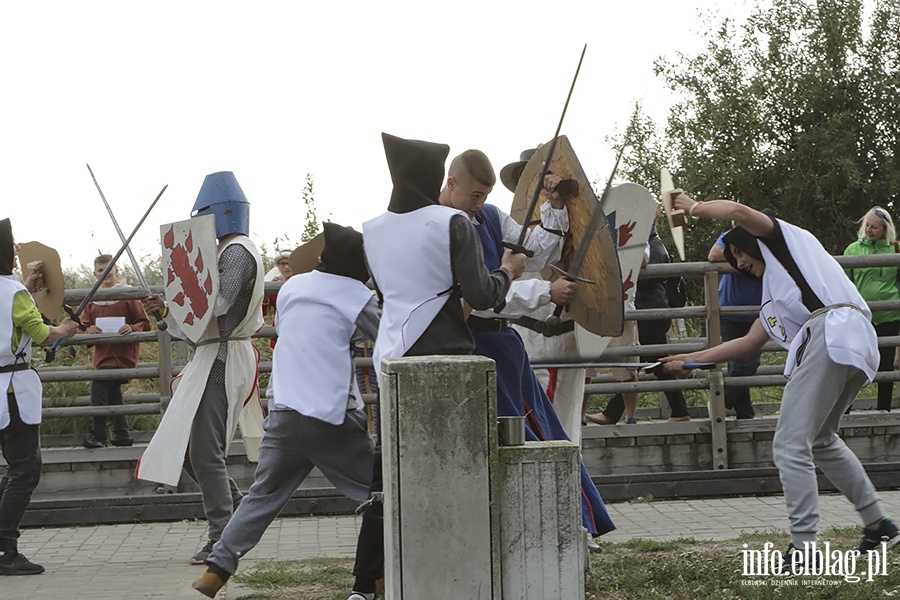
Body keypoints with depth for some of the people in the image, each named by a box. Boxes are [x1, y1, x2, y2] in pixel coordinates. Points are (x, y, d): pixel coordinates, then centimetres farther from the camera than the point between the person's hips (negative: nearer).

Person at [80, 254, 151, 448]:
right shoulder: (91, 300, 11)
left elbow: (144, 323, -1)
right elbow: (83, 326, 12)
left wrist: (132, 328, -21)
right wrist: (89, 330, -11)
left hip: (122, 354, -6)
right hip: (102, 355, 6)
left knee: (99, 388, -20)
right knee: (112, 395, 11)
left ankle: (97, 434, -16)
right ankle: (121, 435, 21)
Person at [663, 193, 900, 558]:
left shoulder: (785, 238, 14)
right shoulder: (773, 293, 35)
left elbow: (737, 212, -3)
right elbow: (749, 342, 36)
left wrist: (695, 208, 13)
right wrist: (691, 359, 38)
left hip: (832, 333, -10)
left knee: (790, 446, -10)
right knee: (821, 439, 25)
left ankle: (803, 548, -14)